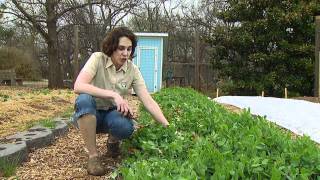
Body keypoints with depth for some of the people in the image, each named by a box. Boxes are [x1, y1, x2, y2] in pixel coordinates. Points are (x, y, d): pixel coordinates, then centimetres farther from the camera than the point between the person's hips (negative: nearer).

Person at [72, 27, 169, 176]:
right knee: (84, 99, -37)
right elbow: (78, 86, -32)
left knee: (126, 127, -34)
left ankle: (113, 141, 6)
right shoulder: (97, 59, -17)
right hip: (88, 114, -1)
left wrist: (168, 127, -27)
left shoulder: (133, 70, -10)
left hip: (112, 114, 2)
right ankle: (93, 155, -22)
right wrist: (113, 95, -39)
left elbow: (148, 101, -16)